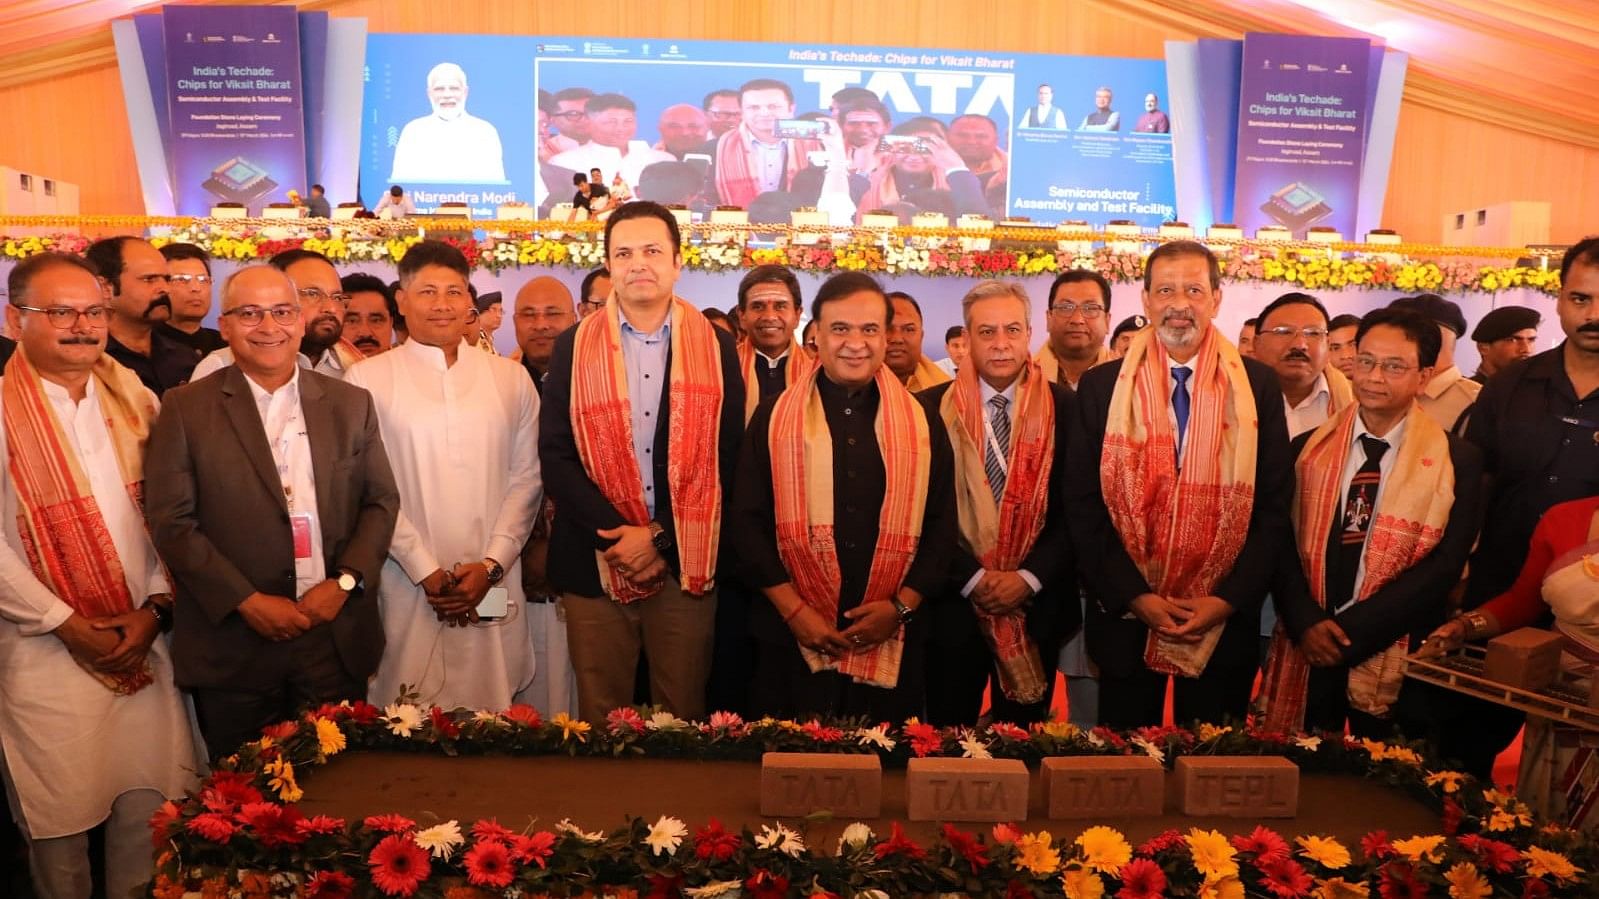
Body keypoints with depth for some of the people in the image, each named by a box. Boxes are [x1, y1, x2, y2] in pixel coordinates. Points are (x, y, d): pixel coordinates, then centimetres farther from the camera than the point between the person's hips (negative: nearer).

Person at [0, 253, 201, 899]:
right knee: (61, 817, 8)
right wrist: (66, 624, -11)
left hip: (146, 643, 3)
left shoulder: (134, 398, 5)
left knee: (148, 806, 8)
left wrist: (155, 608, -5)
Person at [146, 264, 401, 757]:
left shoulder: (351, 404, 7)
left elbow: (382, 501, 7)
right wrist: (247, 601, -12)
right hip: (232, 645, -2)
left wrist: (344, 582, -7)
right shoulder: (185, 409, 0)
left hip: (339, 639, 2)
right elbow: (170, 520, -5)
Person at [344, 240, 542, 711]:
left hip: (494, 585, 2)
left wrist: (492, 564, -5)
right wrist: (425, 571, -9)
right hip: (408, 588, -2)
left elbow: (526, 478, 6)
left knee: (493, 719, 6)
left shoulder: (511, 378, 9)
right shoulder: (368, 379, 1)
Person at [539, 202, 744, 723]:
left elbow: (726, 457, -1)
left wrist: (659, 537, -8)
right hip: (597, 559, 0)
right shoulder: (574, 347, 5)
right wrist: (614, 537, -11)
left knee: (682, 716, 9)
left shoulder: (715, 347, 4)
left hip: (687, 564, 0)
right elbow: (555, 454, 0)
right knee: (601, 718, 9)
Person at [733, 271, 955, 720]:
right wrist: (793, 609, -10)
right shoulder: (774, 417, 2)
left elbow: (941, 524, 5)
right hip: (792, 639, -1)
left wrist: (902, 606, -7)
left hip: (893, 643, 1)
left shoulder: (921, 423, 5)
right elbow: (748, 522, -1)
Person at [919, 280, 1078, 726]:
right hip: (953, 603, -1)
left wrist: (1029, 577, -12)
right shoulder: (932, 407, -2)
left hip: (1037, 606, 1)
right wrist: (972, 579, -12)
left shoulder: (1064, 407, 1)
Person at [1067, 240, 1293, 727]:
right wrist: (1133, 595, -11)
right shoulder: (1101, 386, -1)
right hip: (1126, 615, 0)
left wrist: (1228, 599, -9)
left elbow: (1274, 505, 0)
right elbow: (1083, 507, -3)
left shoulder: (1258, 386, 1)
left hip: (1225, 620, 1)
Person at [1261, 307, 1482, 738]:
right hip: (1306, 653, 2)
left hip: (1394, 656, -2)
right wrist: (1306, 622, -13)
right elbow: (1282, 543, 2)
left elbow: (1444, 565, -8)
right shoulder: (1308, 448, 6)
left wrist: (1352, 631, -14)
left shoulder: (1457, 460, -1)